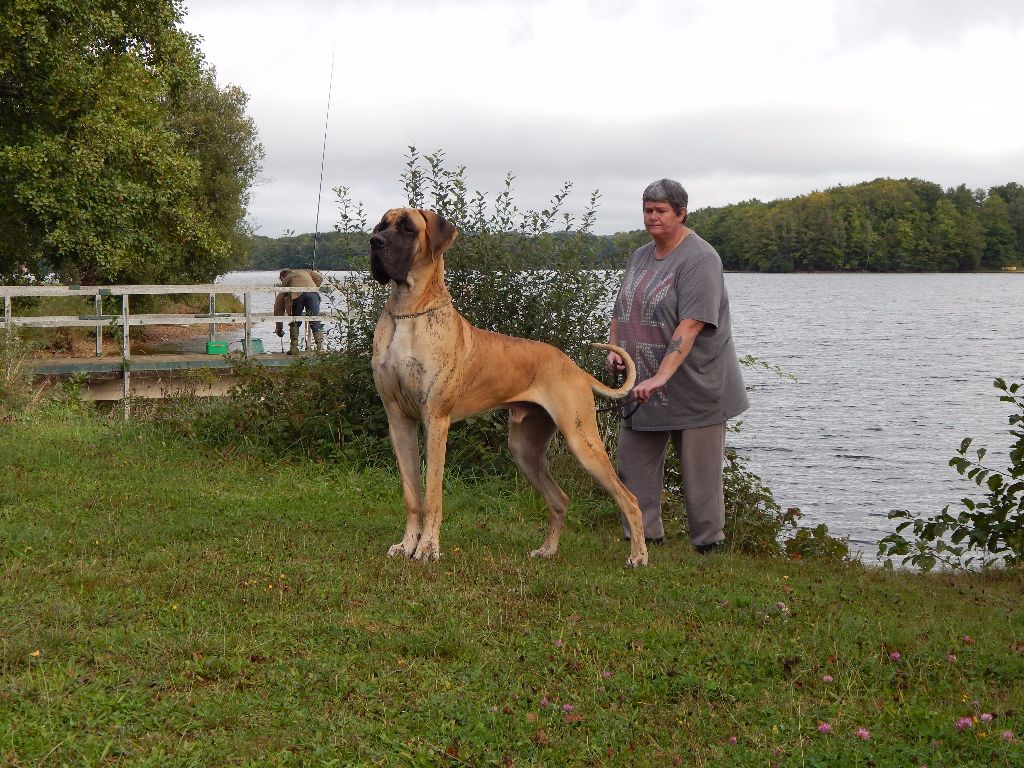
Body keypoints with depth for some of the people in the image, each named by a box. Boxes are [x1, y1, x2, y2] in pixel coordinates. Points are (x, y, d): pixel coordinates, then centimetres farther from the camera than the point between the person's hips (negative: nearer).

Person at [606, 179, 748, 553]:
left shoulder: (699, 259, -15)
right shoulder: (640, 256, 12)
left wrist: (661, 376, -31)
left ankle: (709, 546, 9)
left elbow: (691, 325, -24)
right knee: (633, 459, 8)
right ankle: (645, 537, 18)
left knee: (699, 470, -2)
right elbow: (622, 309, 23)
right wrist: (615, 349, 4)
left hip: (693, 385, -8)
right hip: (645, 383, 8)